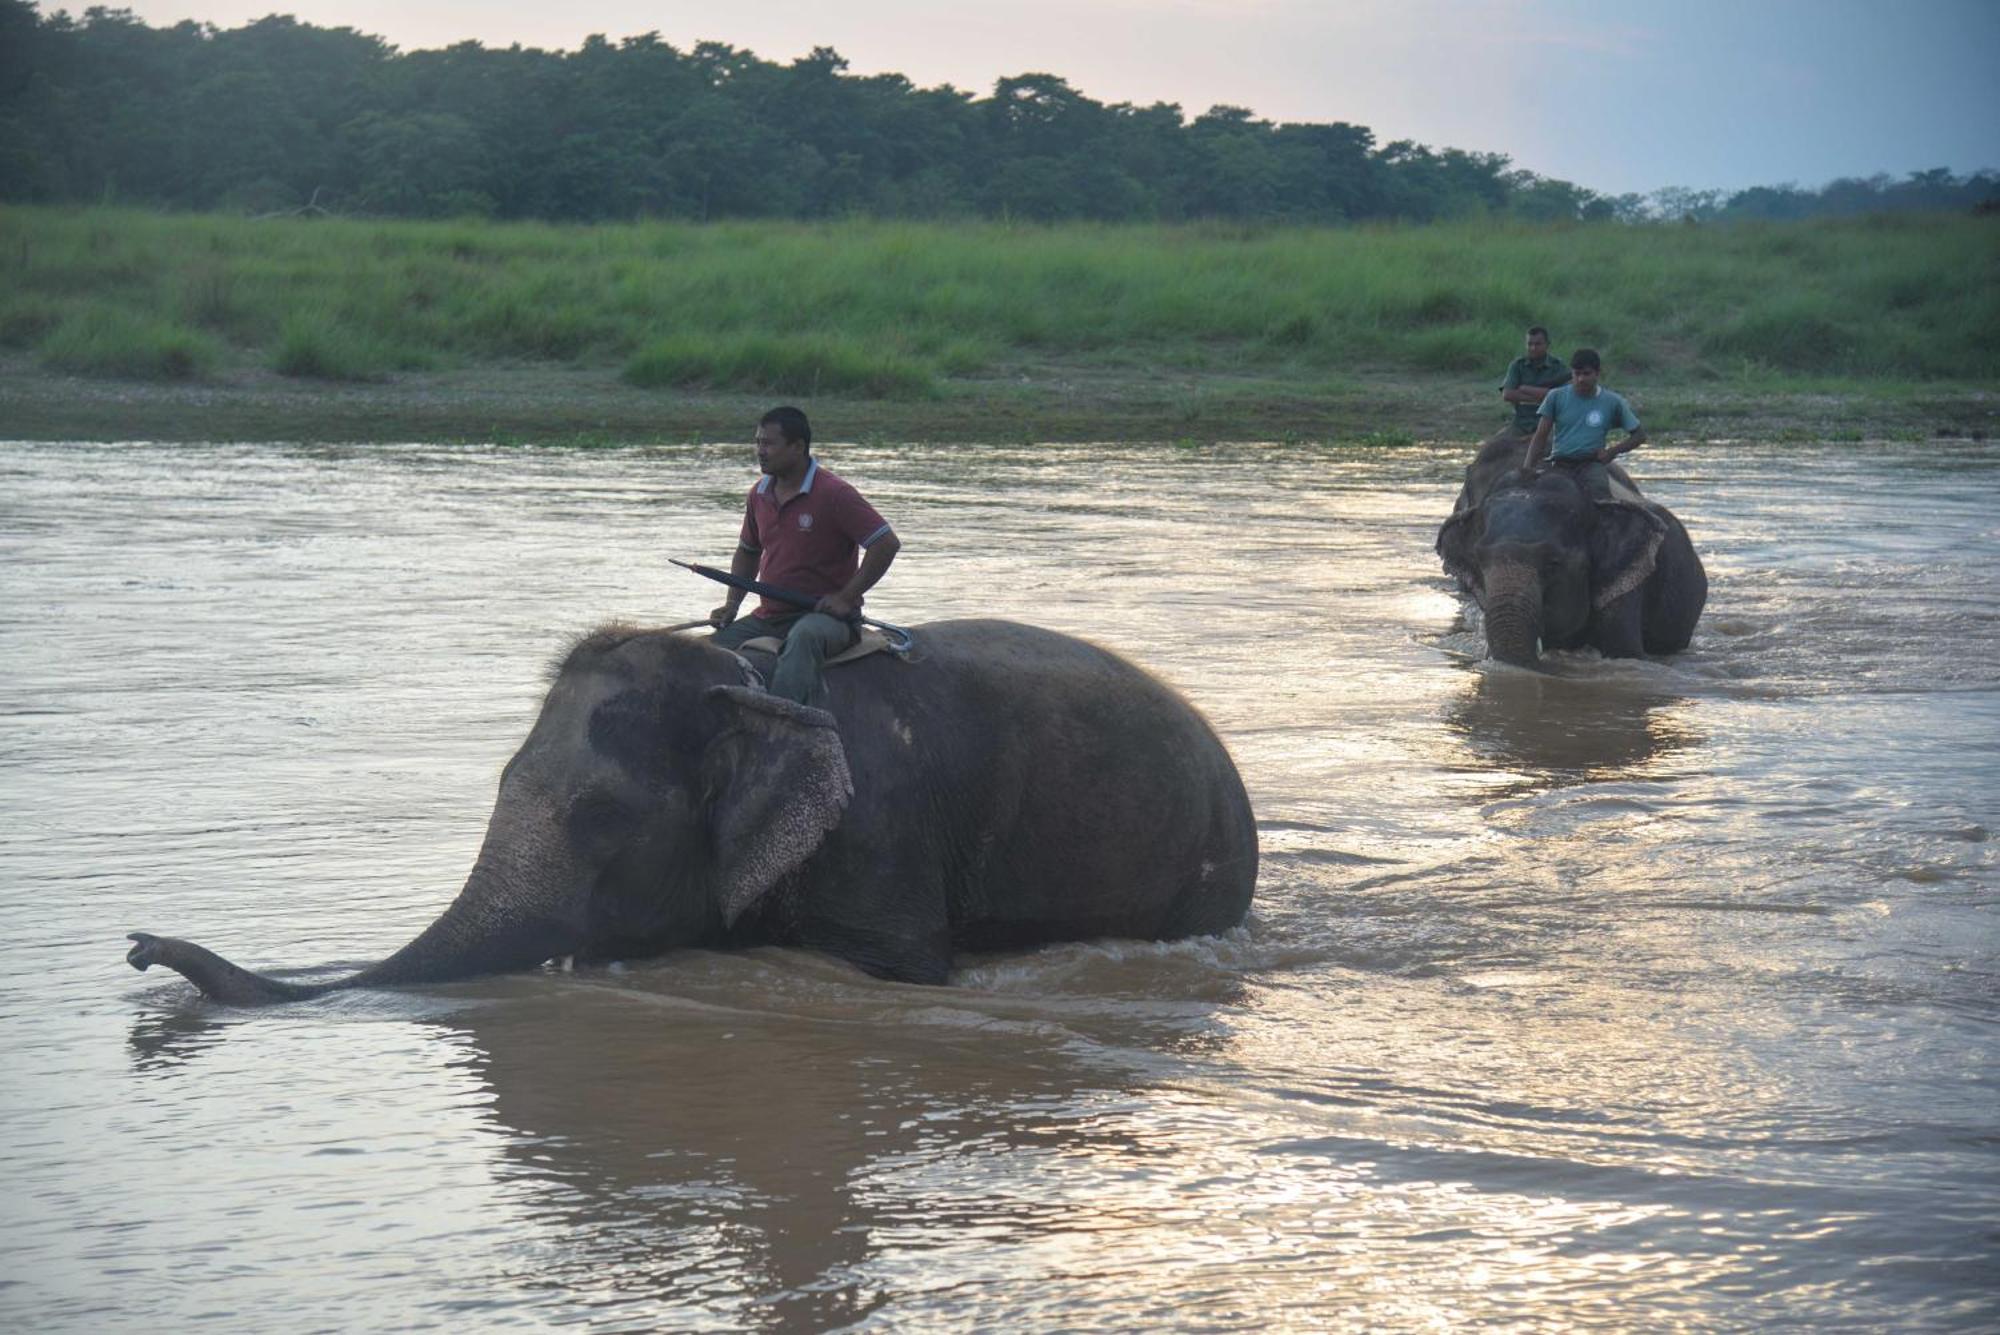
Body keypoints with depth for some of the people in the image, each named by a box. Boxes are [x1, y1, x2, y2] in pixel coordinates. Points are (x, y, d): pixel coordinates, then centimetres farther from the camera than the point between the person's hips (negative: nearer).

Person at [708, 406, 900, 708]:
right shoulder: (760, 494, 10)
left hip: (825, 615, -7)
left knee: (803, 637, -40)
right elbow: (748, 552, 26)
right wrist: (732, 604, 11)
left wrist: (845, 598, -16)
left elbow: (887, 544, -15)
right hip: (769, 617, 7)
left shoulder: (834, 494, -11)